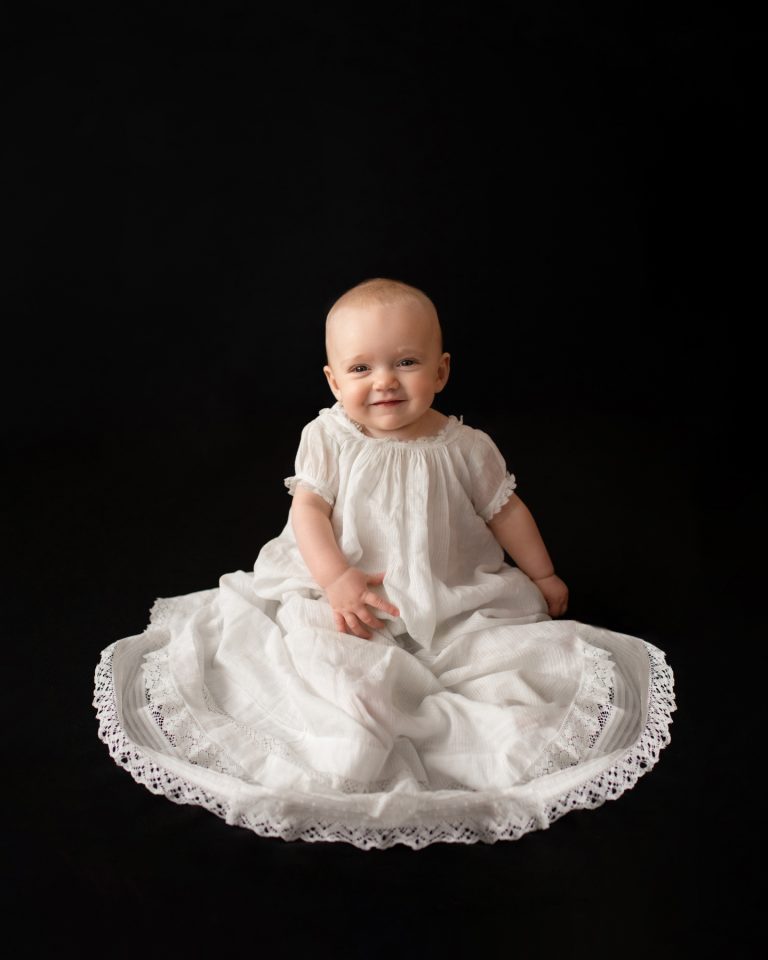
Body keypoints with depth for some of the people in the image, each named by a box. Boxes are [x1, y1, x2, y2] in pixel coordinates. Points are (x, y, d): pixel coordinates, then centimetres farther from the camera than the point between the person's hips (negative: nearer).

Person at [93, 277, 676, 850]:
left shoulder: (466, 448, -3)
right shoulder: (328, 439, -5)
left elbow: (506, 510, 10)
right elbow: (308, 508, -10)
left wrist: (543, 576, 18)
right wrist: (338, 579, -25)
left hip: (452, 602, 2)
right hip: (345, 597, -2)